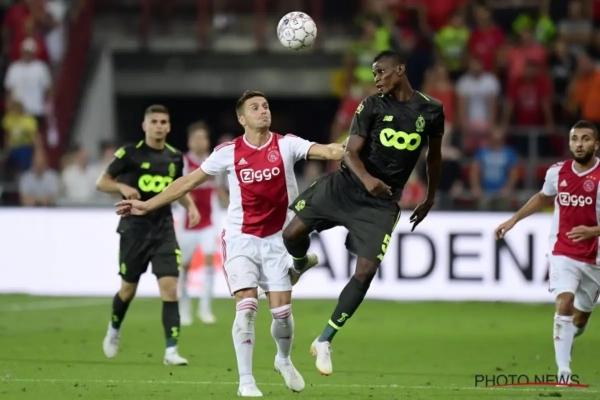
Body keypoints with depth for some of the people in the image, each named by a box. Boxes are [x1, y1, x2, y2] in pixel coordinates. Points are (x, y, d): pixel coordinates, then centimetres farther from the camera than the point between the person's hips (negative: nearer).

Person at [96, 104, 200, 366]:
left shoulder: (175, 157, 6)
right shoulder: (130, 153, -7)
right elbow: (101, 183, -4)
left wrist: (190, 205, 3)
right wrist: (123, 187, -23)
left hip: (164, 228, 2)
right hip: (135, 228, -2)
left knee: (170, 287, -11)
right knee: (129, 288, 10)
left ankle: (171, 351, -13)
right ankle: (114, 330, 40)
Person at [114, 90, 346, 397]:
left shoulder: (286, 145, -4)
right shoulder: (229, 152, -4)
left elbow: (325, 151, -19)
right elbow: (190, 181, 3)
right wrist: (148, 205, 2)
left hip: (276, 239, 1)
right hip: (241, 239, -1)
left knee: (282, 310, 1)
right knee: (247, 307, -14)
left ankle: (284, 360, 32)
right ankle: (246, 381, -6)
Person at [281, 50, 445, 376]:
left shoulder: (431, 111, 0)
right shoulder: (372, 106, -4)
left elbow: (434, 155, 16)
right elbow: (351, 152, -10)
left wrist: (430, 198, 20)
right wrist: (366, 178, -31)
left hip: (382, 203, 0)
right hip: (346, 185, 0)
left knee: (366, 271, -10)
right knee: (293, 233, -8)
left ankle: (324, 342, 1)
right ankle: (301, 265, 32)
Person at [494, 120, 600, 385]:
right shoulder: (557, 172, 0)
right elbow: (543, 198, 23)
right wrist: (513, 220, 20)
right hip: (562, 252, 1)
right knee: (565, 303, -21)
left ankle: (564, 341, 46)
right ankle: (563, 370, -22)